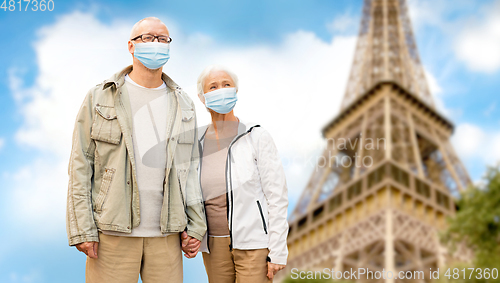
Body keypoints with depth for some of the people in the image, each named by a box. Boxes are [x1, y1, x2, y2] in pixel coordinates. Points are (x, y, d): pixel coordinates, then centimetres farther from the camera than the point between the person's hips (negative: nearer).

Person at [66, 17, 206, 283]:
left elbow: (189, 168, 13)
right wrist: (81, 229, -7)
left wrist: (196, 224, 6)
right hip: (112, 233, -2)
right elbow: (80, 166, 0)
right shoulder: (99, 98, 4)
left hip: (166, 234, 3)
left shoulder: (182, 104, 13)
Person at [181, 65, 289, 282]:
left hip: (253, 245, -4)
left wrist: (277, 252, -11)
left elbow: (277, 197, -8)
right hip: (214, 246, 4)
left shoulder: (257, 138, -7)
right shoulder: (197, 143, 5)